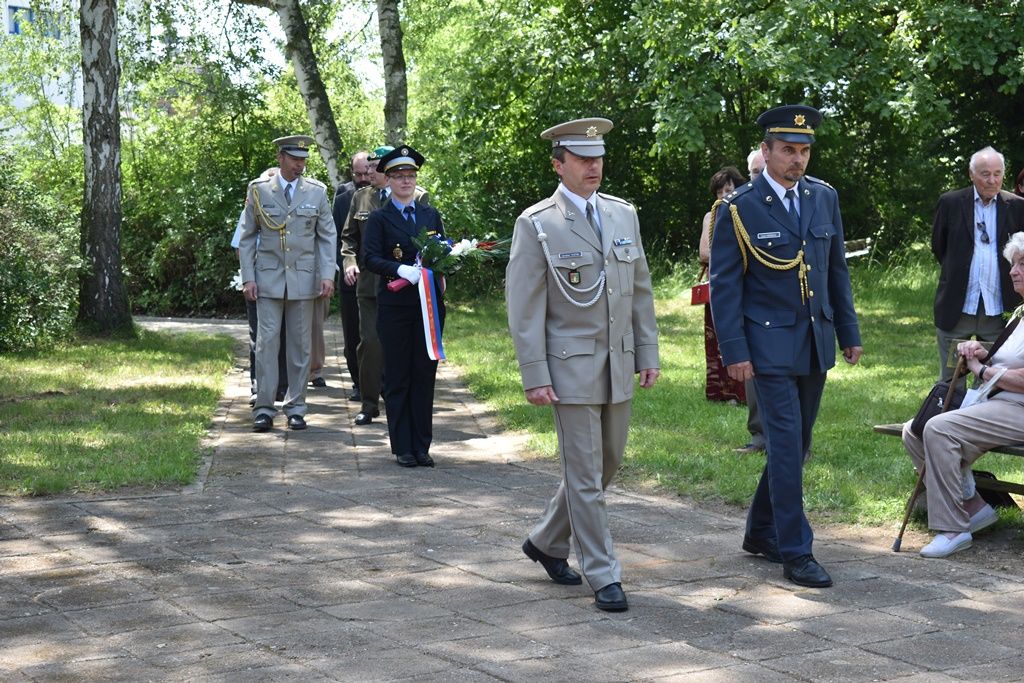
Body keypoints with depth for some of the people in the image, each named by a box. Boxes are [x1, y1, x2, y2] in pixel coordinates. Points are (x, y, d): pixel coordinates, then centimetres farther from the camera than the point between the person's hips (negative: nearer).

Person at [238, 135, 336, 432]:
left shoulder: (317, 192, 5)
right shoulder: (258, 190, 3)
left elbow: (327, 237, 7)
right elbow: (247, 237, 6)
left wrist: (327, 274, -4)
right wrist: (248, 278, -2)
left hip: (303, 280, 1)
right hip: (269, 278, -1)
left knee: (300, 344, 5)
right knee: (266, 342, -5)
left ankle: (296, 408, 13)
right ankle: (264, 408, 0)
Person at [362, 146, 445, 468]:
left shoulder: (431, 214, 14)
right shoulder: (379, 218, 2)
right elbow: (371, 259, -9)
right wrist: (401, 269, -24)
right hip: (395, 306, -3)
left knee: (425, 374, 4)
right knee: (398, 377, 2)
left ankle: (421, 446, 11)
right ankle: (402, 448, 9)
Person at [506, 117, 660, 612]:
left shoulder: (623, 215, 9)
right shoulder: (536, 225, -7)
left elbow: (641, 290, 14)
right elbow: (524, 308, -8)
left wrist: (648, 354, 9)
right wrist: (534, 377, -13)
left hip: (618, 367, 6)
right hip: (571, 368, -6)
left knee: (606, 465, 14)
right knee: (584, 475, -1)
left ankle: (546, 542, 33)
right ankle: (603, 577, 7)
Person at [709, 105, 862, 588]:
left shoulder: (824, 198, 8)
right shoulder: (738, 209, -8)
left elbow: (837, 270, 15)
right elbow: (724, 285, -8)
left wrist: (849, 332, 13)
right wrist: (734, 353, -13)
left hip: (815, 343, 6)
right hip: (770, 344, -6)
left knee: (795, 444, 12)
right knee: (785, 445, -9)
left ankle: (761, 533, 27)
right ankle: (796, 553, -3)